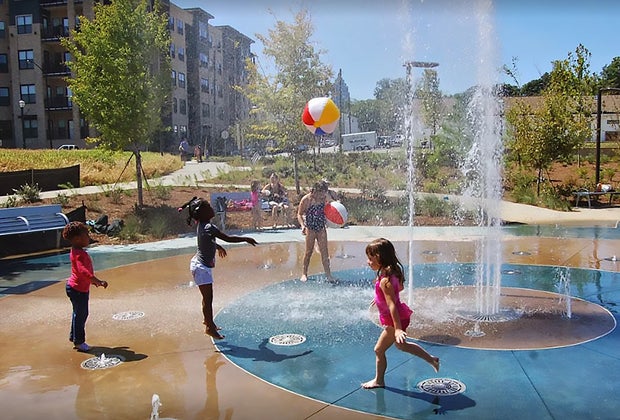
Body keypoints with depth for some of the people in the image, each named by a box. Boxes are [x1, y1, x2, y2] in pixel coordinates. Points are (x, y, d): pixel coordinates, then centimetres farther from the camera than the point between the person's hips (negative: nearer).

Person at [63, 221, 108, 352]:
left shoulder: (77, 251, 8)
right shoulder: (79, 254, -26)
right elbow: (83, 271, -40)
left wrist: (92, 280, 31)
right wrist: (98, 281, -45)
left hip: (80, 288, 10)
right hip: (78, 289, -10)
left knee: (79, 313, 21)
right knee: (80, 314, 2)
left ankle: (74, 336, 35)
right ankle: (79, 342, 15)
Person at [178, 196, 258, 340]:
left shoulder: (201, 225, 5)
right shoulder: (209, 227, -25)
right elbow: (228, 238, -26)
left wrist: (217, 246, 39)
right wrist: (246, 239, -15)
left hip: (200, 263, 10)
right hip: (201, 266, -10)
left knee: (207, 297, 23)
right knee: (208, 298, -2)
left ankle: (207, 320, 39)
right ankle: (210, 327, 6)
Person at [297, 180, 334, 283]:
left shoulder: (325, 199, -3)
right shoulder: (306, 199, -14)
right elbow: (299, 214, -8)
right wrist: (302, 226, -21)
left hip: (321, 228, 3)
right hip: (310, 228, -3)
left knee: (324, 251, 0)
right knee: (309, 251, 2)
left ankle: (328, 274, 3)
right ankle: (304, 273, 17)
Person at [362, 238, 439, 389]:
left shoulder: (384, 280, -28)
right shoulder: (393, 272, 0)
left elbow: (392, 305, -32)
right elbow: (400, 287, 19)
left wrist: (397, 328, -33)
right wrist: (381, 296, 27)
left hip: (396, 319, -10)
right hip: (401, 315, 10)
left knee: (379, 349, 5)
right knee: (401, 345, 29)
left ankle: (378, 381, 21)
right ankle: (431, 359, 38)